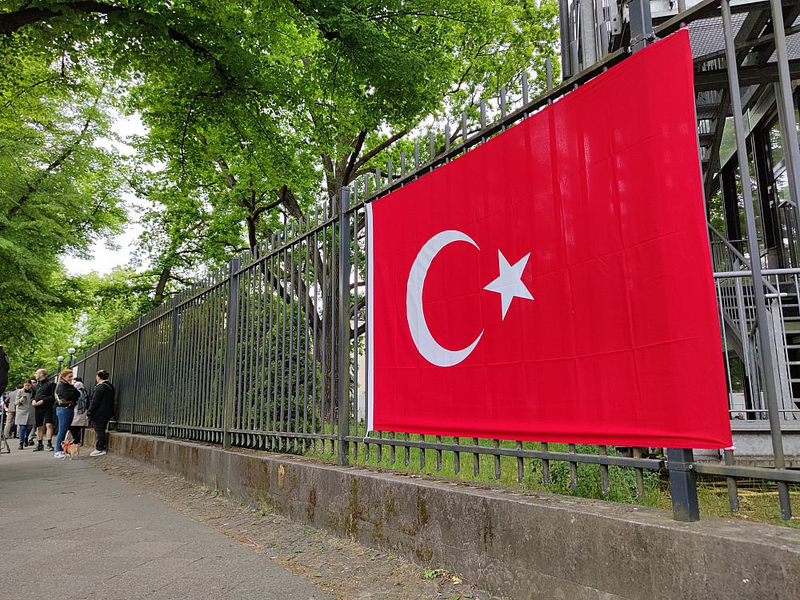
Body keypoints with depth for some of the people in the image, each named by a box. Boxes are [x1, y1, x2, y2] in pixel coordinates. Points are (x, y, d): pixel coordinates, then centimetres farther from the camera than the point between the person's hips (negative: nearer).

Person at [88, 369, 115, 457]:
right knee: (101, 430, 16)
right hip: (107, 413, 9)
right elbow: (112, 400, 18)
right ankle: (102, 447, 18)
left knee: (99, 431, -5)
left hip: (99, 413, -9)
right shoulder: (110, 386, 14)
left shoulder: (100, 387, -15)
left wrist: (90, 413, -12)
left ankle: (100, 449, -3)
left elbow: (94, 402, -18)